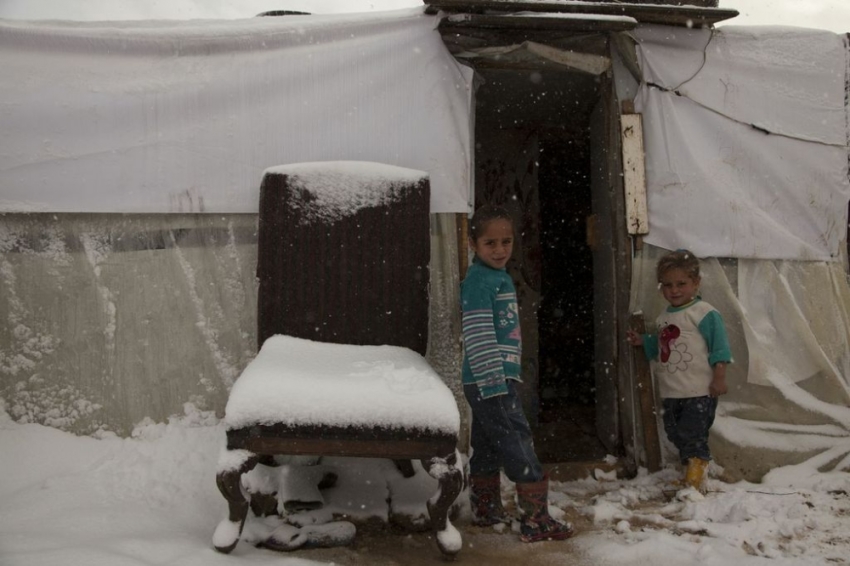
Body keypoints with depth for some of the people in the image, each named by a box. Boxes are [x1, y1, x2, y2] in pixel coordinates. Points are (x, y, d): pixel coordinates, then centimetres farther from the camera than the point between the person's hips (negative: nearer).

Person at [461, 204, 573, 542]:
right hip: (490, 383, -10)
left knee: (487, 449, 17)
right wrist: (494, 383, -22)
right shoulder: (478, 281, -15)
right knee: (519, 445, -8)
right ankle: (536, 521, -3)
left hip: (496, 381, 10)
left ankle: (486, 511, 28)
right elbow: (478, 337, -21)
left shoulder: (500, 277, 15)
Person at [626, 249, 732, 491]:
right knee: (676, 435, 14)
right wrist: (643, 342, 12)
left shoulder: (705, 314, -10)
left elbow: (719, 348, -12)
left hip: (699, 392, -8)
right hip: (671, 392, 8)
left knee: (692, 436, -9)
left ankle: (694, 482, 0)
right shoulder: (663, 318, 13)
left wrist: (719, 377, -16)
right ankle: (689, 468, 28)